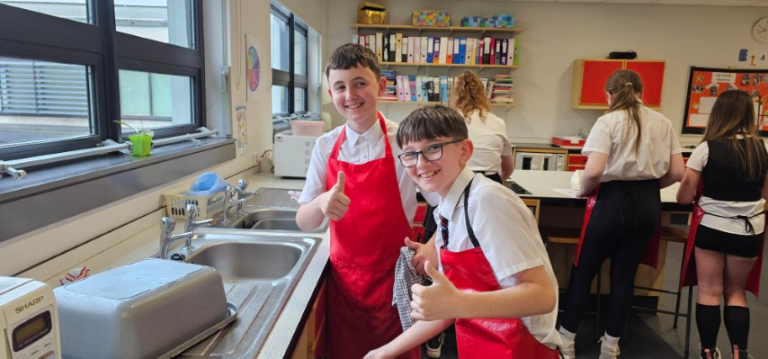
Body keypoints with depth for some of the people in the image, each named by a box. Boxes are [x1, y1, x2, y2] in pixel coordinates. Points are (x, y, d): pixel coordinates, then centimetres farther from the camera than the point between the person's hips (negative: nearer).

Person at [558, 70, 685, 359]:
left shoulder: (608, 121, -9)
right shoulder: (662, 123, 7)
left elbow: (594, 171, -21)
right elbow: (677, 172, 6)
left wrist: (583, 191, -3)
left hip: (613, 200, -5)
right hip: (648, 204, 5)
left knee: (583, 271, 10)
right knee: (625, 274, 15)